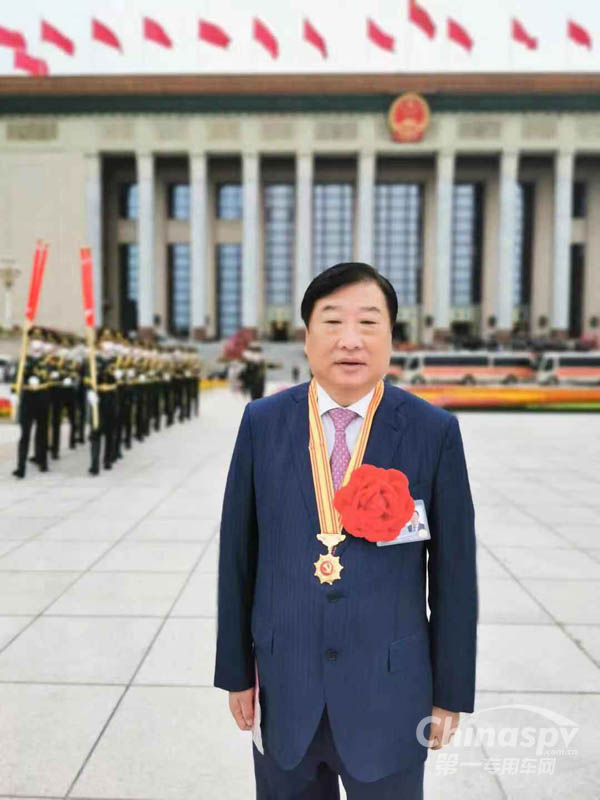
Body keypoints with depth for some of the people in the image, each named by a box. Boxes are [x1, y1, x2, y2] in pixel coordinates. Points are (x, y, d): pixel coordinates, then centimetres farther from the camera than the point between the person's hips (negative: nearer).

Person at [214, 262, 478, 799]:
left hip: (390, 689, -1)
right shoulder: (263, 422, -6)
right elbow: (238, 555, 0)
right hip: (285, 684, 2)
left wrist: (451, 693, 1)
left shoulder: (435, 431, -10)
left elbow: (454, 571, -4)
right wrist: (235, 671, 4)